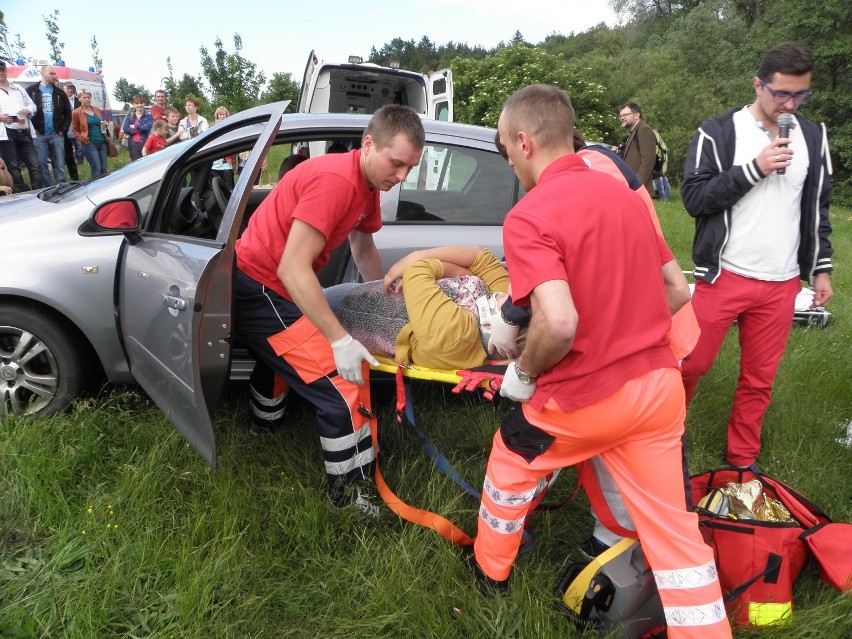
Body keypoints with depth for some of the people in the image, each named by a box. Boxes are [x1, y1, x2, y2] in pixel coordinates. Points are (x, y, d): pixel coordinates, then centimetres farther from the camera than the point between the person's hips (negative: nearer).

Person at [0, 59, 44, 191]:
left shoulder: (18, 88, 21)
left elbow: (32, 105, 23)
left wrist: (28, 110, 1)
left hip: (24, 132, 4)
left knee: (35, 165, -1)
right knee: (13, 168, -1)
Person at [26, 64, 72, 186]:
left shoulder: (60, 93, 12)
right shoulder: (32, 91, 5)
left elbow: (68, 113, 12)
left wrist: (63, 130, 1)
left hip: (56, 134, 1)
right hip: (39, 135, -1)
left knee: (60, 165, 1)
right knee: (42, 164, -2)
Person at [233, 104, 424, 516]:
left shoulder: (369, 185, 1)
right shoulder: (335, 181, -28)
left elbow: (363, 248, 17)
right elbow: (292, 268, -32)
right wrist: (339, 340, -32)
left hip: (276, 285, 10)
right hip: (259, 290, -10)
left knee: (287, 353, 34)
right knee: (343, 390, -12)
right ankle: (347, 496, 5)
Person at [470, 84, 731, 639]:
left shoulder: (528, 217, -18)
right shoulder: (624, 193, 5)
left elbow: (559, 323, -31)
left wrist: (523, 372, -11)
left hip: (584, 399, -5)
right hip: (661, 385, 6)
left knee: (513, 463, 23)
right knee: (674, 526, 14)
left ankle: (491, 568, 46)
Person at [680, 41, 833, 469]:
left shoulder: (813, 137, 10)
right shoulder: (718, 132, -3)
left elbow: (817, 209, 16)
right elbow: (694, 198, -11)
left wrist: (821, 268, 13)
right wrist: (754, 169, -19)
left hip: (781, 283, 4)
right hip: (724, 275, -3)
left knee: (759, 379, 9)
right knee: (691, 365, 0)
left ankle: (743, 460, 25)